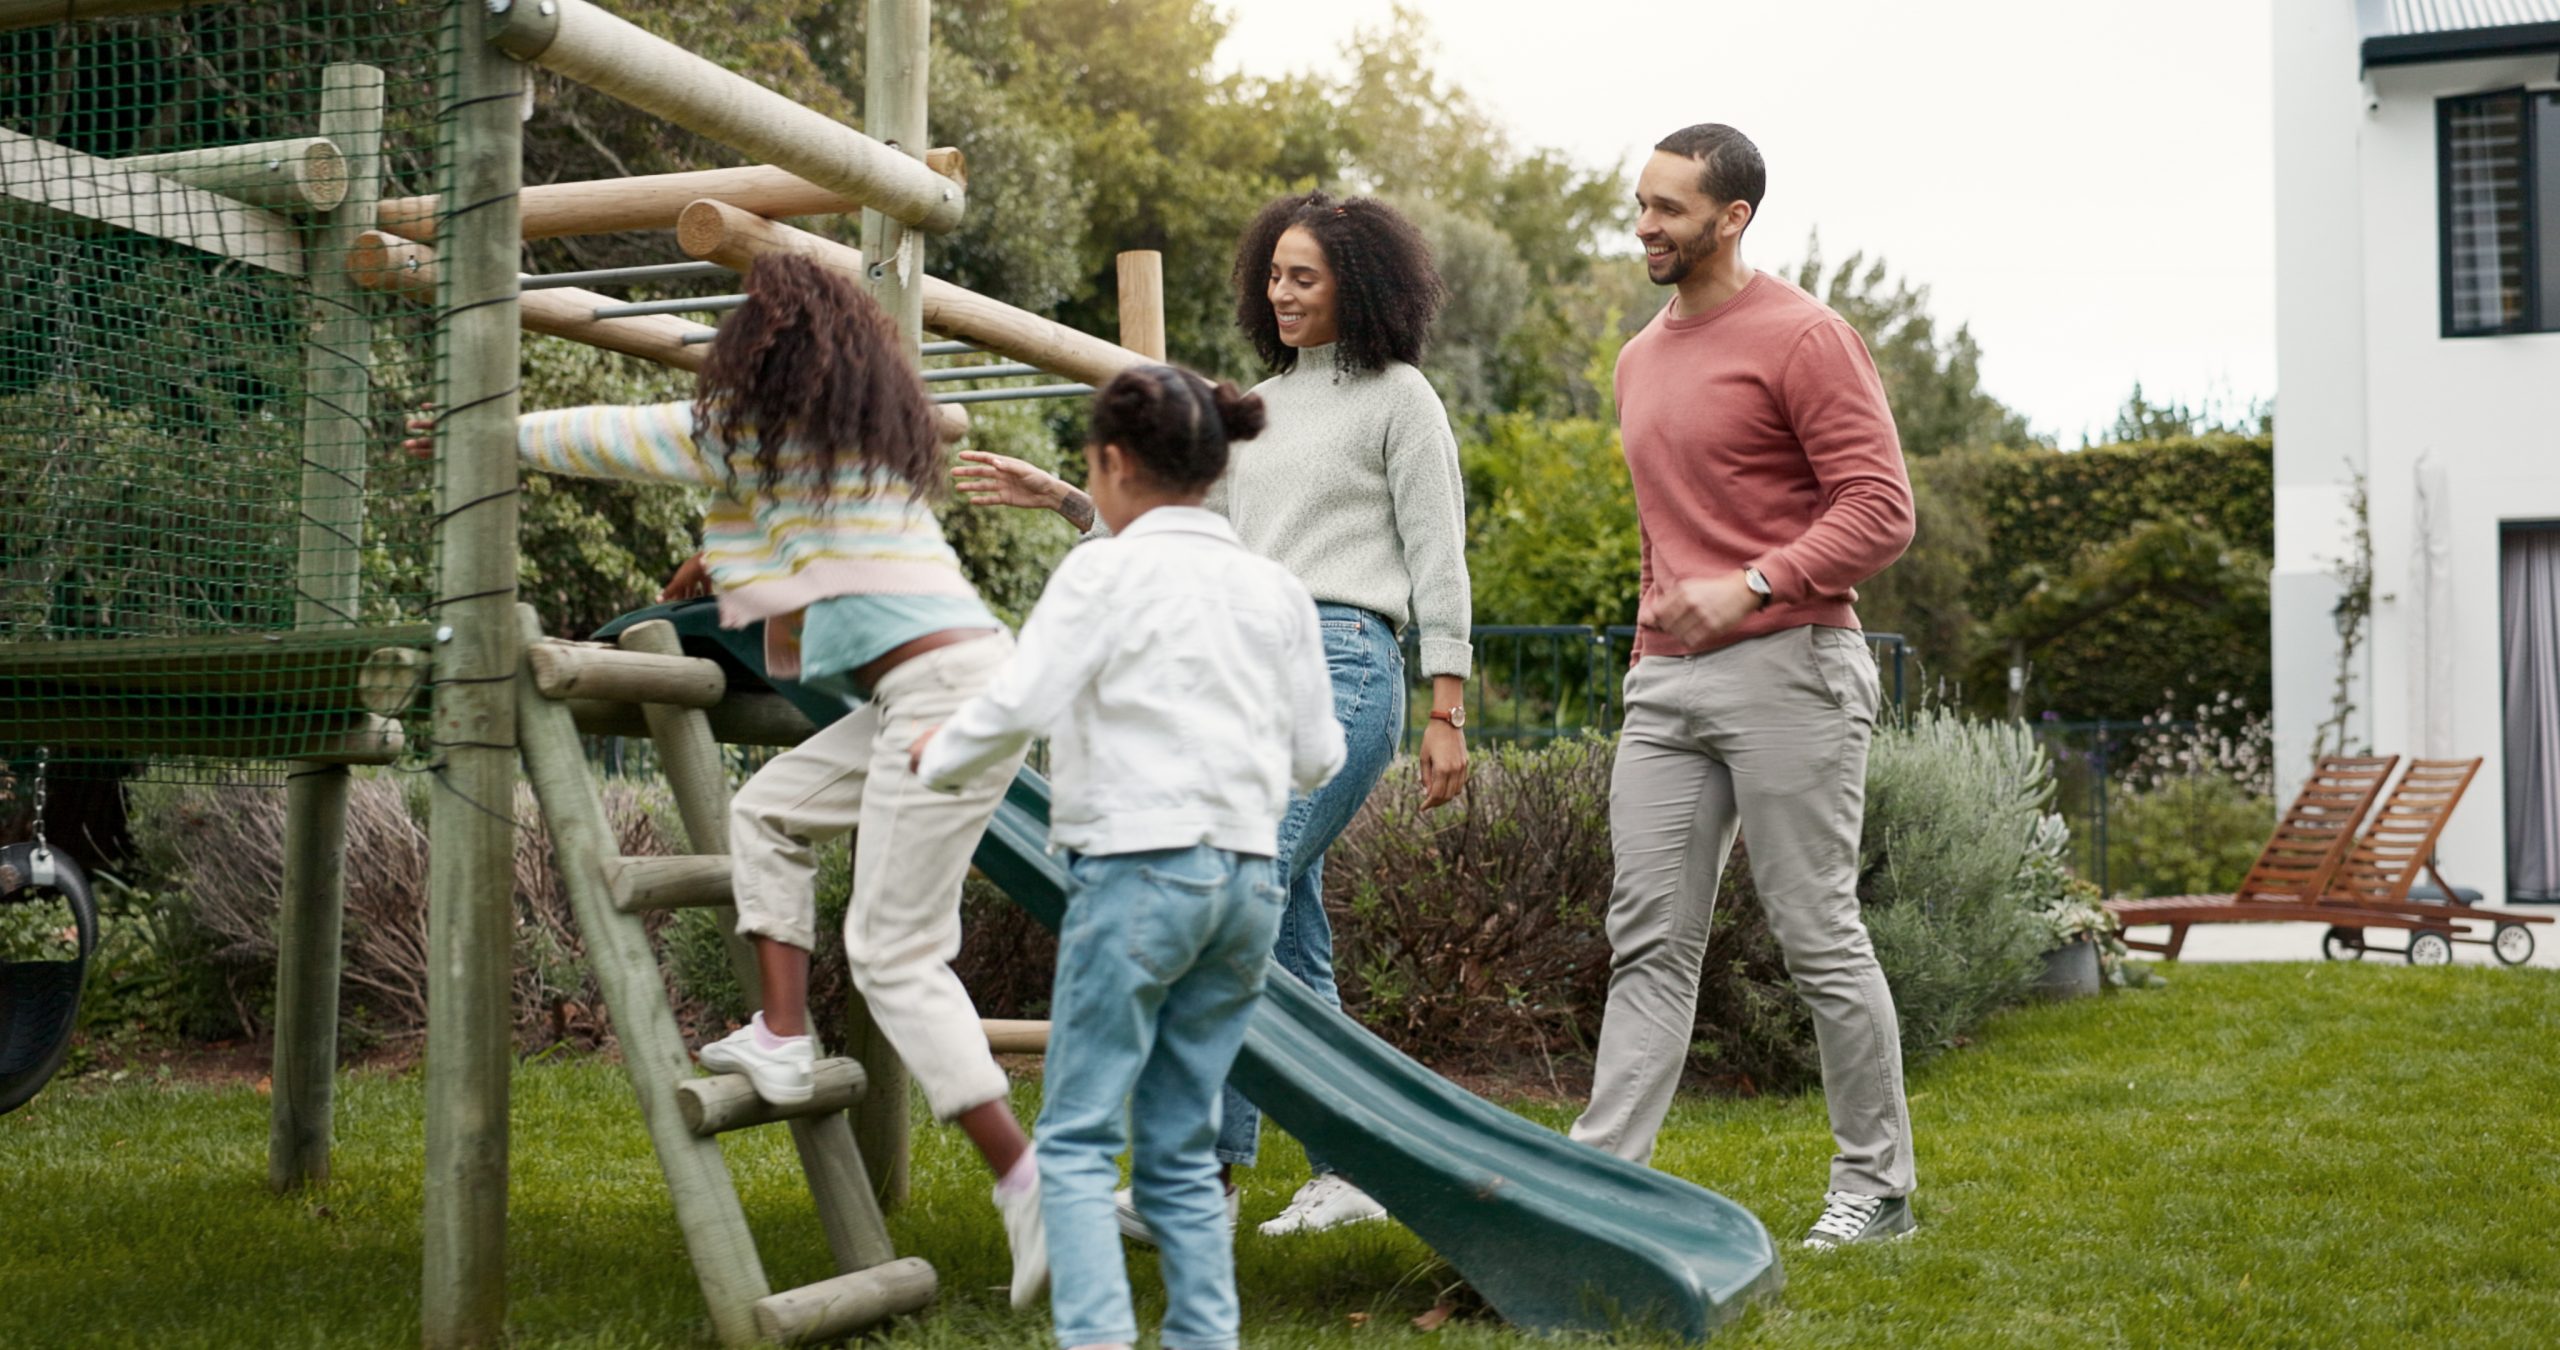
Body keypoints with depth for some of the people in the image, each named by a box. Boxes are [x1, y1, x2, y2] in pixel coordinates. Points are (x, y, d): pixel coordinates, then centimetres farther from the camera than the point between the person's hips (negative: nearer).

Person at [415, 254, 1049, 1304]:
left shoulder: (755, 428, -1)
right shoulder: (860, 432, 23)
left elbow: (608, 438, 9)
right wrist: (730, 553, 50)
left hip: (943, 686, -9)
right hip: (937, 684, 9)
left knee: (894, 954, -7)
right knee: (768, 812, 20)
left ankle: (1027, 1182, -11)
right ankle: (783, 1041, 15)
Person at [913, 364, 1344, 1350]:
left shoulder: (1106, 572, -5)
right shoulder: (1274, 588, 11)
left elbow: (1018, 707, -13)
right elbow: (1316, 757, 14)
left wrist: (936, 757, 6)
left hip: (1137, 870, -6)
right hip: (1248, 878, 6)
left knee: (1077, 1138, -1)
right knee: (1183, 1145, 13)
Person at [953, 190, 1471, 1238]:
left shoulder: (1397, 397, 3)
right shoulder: (1257, 408, 22)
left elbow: (1437, 560, -1)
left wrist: (1447, 716, -5)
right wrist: (1057, 498, 11)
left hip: (1340, 665, -7)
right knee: (1289, 945, 6)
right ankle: (1345, 1173, 14)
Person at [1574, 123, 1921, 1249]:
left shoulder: (1802, 338, -7)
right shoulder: (1640, 361, 19)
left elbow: (1880, 509, -13)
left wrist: (1750, 586, -23)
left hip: (1786, 669, -7)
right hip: (1665, 682, 7)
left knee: (1819, 937, -1)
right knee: (1649, 938, 2)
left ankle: (1877, 1183, 12)